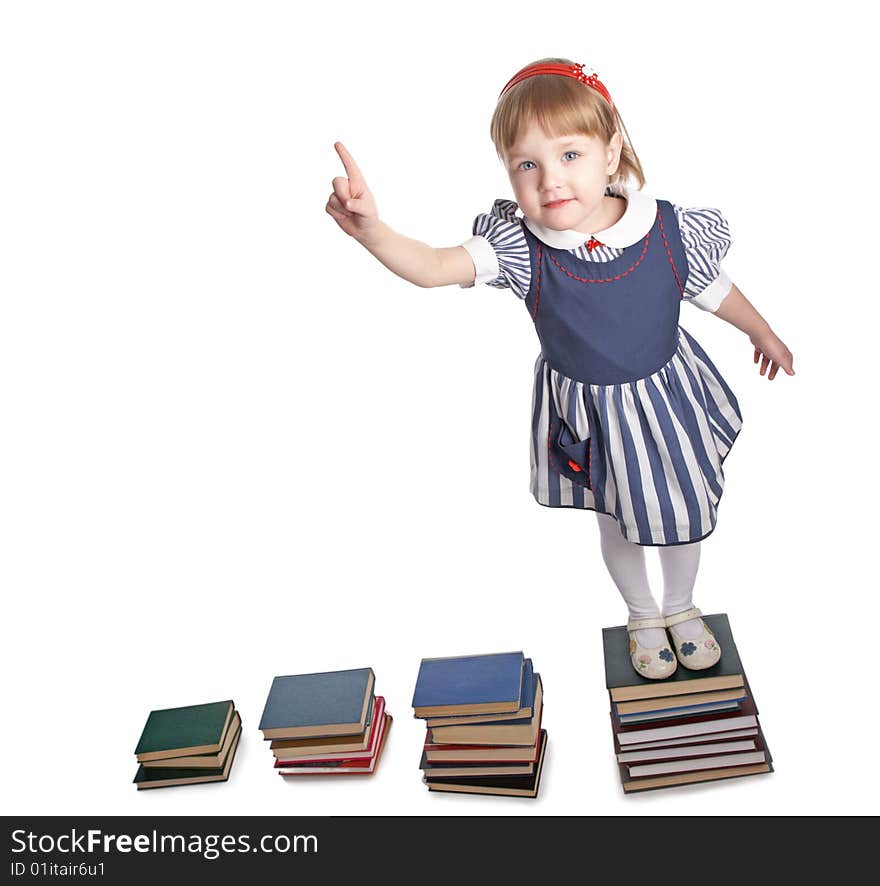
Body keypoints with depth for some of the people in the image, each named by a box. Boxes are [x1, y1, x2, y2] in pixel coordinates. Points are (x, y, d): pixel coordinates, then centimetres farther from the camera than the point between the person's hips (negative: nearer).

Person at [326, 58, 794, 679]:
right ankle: (642, 615, 52)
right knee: (617, 517, 22)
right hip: (583, 408, 0)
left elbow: (713, 290, -3)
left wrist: (763, 333, 14)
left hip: (666, 394, 1)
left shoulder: (671, 231, -22)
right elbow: (434, 267, -37)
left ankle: (681, 606, 53)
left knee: (684, 513, 19)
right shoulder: (518, 246, -26)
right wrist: (372, 231, -57)